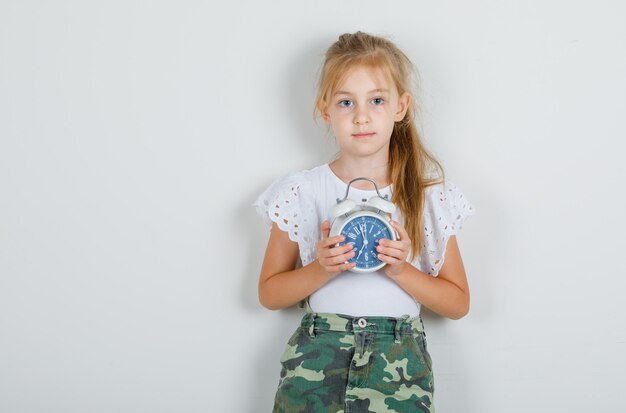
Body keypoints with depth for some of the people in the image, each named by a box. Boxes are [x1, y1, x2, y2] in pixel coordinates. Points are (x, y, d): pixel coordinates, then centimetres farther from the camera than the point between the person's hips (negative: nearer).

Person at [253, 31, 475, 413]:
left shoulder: (431, 196, 2)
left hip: (399, 358, 1)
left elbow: (458, 303, 5)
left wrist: (401, 270, -11)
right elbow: (269, 293, 6)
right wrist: (321, 270, -11)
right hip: (317, 354, 0)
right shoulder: (300, 192, 2)